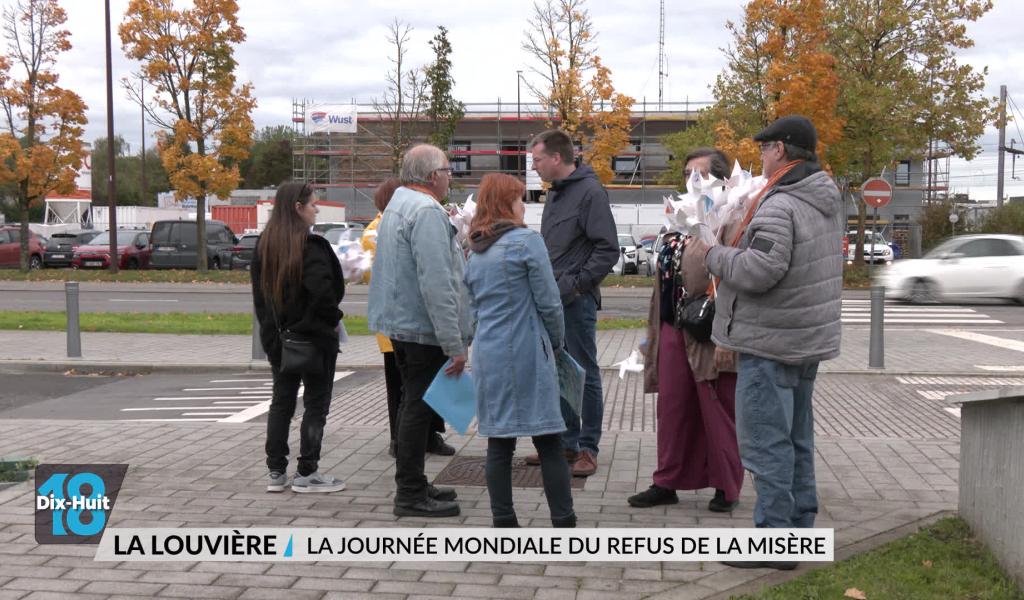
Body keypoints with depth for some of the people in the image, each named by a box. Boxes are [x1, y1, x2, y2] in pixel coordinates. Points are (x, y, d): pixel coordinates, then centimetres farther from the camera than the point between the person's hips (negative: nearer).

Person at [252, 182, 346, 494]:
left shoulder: (264, 245, 7)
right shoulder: (311, 246, -18)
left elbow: (259, 291, 10)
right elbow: (323, 291, -28)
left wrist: (269, 325, 14)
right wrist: (332, 319, -12)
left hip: (277, 337, 7)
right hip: (314, 338, -7)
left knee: (281, 401, 15)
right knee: (316, 403, 4)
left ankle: (276, 471, 16)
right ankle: (306, 473, 6)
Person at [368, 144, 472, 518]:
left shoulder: (397, 206, 15)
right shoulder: (427, 211, -18)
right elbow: (436, 283, -25)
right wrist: (454, 344, -24)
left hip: (401, 324, 10)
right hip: (424, 330, -10)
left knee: (413, 405, 18)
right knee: (419, 408, -4)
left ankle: (412, 486, 28)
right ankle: (411, 495, 3)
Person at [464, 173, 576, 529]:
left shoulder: (474, 251, 12)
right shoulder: (526, 241, -9)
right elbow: (549, 301, -9)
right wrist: (557, 340, 6)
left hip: (488, 354, 6)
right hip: (526, 354, -6)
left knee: (499, 442, 8)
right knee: (548, 442, 0)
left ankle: (504, 524, 11)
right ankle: (564, 523, 3)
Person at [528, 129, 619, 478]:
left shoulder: (589, 191, -11)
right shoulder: (555, 193, 15)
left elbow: (608, 250, -16)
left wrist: (575, 283, -18)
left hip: (577, 301, -8)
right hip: (552, 299, 8)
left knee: (585, 374, 1)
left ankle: (588, 448, 9)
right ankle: (566, 442, 23)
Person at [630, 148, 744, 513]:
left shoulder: (730, 220, -10)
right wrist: (654, 328, 18)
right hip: (674, 330, 8)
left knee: (719, 414, 4)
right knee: (672, 409, 12)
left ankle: (727, 488, 17)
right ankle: (668, 482, 23)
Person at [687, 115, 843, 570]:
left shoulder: (780, 206, -20)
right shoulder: (829, 199, 12)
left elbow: (759, 271, -26)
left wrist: (710, 253, -12)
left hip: (771, 344, -10)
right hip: (810, 341, 10)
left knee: (767, 440, -4)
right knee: (797, 437, 17)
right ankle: (800, 526, 26)